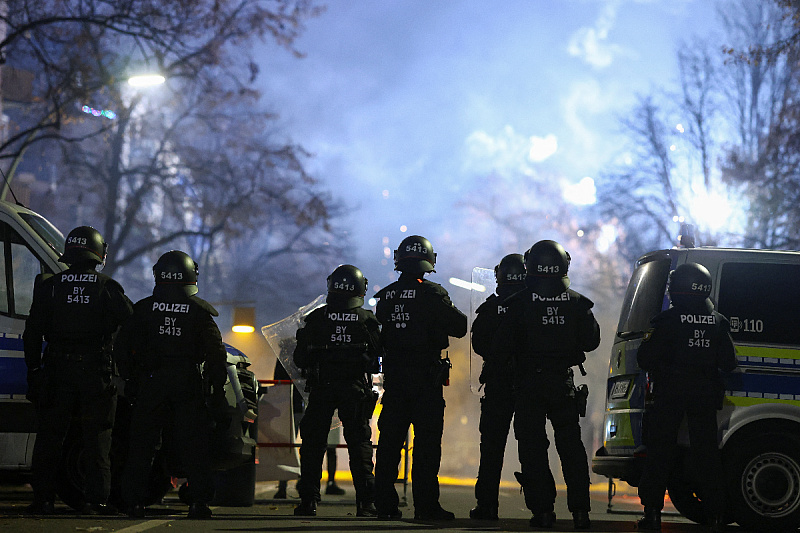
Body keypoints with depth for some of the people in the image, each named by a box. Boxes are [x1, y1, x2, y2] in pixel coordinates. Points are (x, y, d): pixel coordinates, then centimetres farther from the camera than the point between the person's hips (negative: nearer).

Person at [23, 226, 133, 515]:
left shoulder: (49, 285, 2)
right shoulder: (108, 287, -2)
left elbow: (33, 331, 2)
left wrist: (34, 368, 8)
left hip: (57, 371, 1)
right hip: (96, 371, -1)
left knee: (49, 436, 7)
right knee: (97, 437, 3)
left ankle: (42, 499, 5)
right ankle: (96, 500, -1)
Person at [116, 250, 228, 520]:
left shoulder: (143, 308, 3)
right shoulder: (199, 311, 1)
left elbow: (126, 346, 5)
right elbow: (216, 353, -1)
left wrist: (129, 380, 13)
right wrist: (217, 387, 6)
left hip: (150, 383, 1)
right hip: (189, 385, -1)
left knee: (141, 446, 7)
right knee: (194, 446, 3)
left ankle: (134, 502, 4)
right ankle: (199, 501, -2)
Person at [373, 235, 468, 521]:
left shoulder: (385, 296, 4)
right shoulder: (432, 294, -10)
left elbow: (378, 335, 12)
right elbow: (459, 327, -7)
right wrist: (460, 317, 12)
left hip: (393, 376, 4)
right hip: (426, 376, -4)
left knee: (390, 439, 8)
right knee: (427, 442, -1)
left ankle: (385, 504, 9)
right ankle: (426, 505, -4)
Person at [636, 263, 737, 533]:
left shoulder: (668, 320, -10)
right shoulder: (718, 322, 3)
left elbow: (645, 358, -11)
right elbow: (729, 363, 4)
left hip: (670, 393, -3)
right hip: (705, 395, 3)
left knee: (659, 451, 4)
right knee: (707, 453, 8)